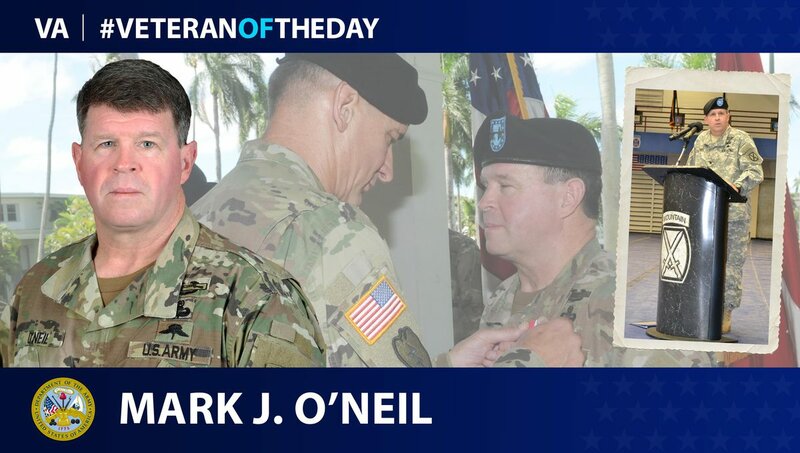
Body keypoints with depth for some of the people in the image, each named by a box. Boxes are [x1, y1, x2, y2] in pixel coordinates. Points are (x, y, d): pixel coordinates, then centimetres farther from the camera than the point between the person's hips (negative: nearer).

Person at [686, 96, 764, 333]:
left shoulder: (740, 139, -3)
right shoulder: (700, 141, 12)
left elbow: (755, 171, -10)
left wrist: (737, 185, -26)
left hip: (734, 213, -4)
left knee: (731, 263, 0)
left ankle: (725, 316, 6)